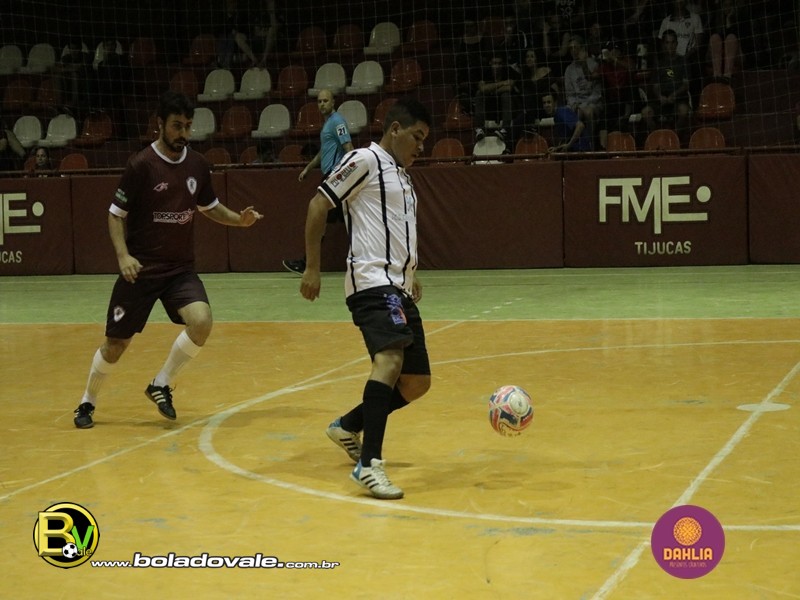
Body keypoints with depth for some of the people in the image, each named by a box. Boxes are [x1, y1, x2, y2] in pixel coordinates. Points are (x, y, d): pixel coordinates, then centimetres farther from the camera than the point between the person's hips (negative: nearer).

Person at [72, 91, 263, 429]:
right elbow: (116, 214, -5)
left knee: (201, 321, -22)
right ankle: (87, 403, 28)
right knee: (116, 343, 2)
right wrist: (123, 255, -18)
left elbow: (210, 208, 18)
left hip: (181, 269, 4)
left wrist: (240, 220, 0)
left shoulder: (197, 165, 3)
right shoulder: (141, 165, -11)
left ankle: (161, 385, 1)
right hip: (141, 269, -3)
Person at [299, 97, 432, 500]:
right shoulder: (366, 160, -2)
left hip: (398, 287, 10)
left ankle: (348, 427, 29)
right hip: (372, 281, -10)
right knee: (390, 358, -29)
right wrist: (312, 268, -11)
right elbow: (319, 204, -6)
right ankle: (369, 464, -34)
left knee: (416, 382, 10)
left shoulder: (403, 178, 25)